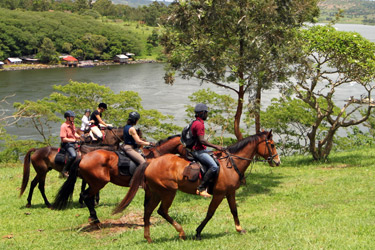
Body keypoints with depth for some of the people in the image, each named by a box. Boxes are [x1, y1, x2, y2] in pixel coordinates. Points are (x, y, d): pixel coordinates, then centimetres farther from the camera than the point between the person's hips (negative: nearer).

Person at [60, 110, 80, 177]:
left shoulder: (72, 124, 10)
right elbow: (63, 139, -21)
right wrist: (73, 140, -22)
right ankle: (65, 170, -21)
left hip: (74, 143, 9)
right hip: (67, 144, -9)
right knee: (73, 155, -31)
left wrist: (79, 137, 6)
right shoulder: (64, 126, -17)